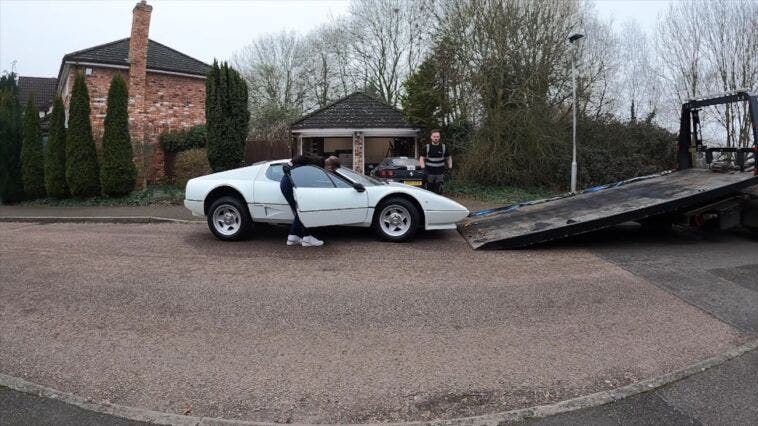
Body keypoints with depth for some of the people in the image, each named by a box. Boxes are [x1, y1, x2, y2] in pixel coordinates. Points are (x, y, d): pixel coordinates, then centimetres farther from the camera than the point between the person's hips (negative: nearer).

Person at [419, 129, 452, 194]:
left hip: (439, 174, 0)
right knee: (429, 191, 5)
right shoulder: (427, 147, 4)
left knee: (438, 191, -1)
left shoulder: (444, 147, 5)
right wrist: (423, 166, -8)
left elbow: (448, 158, 15)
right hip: (429, 173, 0)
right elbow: (422, 158, 9)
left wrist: (450, 165, 0)